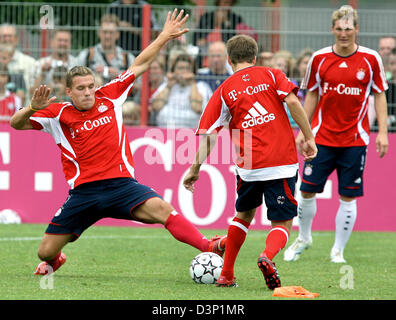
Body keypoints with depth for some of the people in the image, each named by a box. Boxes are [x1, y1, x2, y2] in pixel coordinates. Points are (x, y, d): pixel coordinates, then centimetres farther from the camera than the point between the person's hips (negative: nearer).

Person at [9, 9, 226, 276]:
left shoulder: (109, 97, 9)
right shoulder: (59, 114, 4)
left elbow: (139, 66, 15)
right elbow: (16, 124, 0)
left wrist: (164, 37, 13)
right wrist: (33, 108, -21)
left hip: (120, 183, 0)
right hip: (83, 191, 0)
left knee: (161, 208, -27)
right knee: (46, 252, 2)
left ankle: (208, 246, -32)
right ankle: (54, 260, 40)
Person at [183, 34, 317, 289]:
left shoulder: (224, 91, 9)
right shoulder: (271, 74, 9)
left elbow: (208, 136, 4)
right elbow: (293, 101, -8)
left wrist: (195, 169, 12)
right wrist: (309, 138, -4)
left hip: (248, 166, 2)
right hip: (282, 162, -1)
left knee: (244, 215, 26)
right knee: (282, 224, 5)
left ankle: (227, 275, 26)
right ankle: (268, 256, -28)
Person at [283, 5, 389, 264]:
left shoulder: (371, 59, -2)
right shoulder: (319, 59, 1)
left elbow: (379, 95, 5)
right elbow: (312, 95, 11)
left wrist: (382, 132, -2)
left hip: (354, 140, -1)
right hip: (322, 136, 1)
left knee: (348, 197, -1)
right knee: (307, 190, 0)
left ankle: (338, 251, 12)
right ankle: (304, 238, 24)